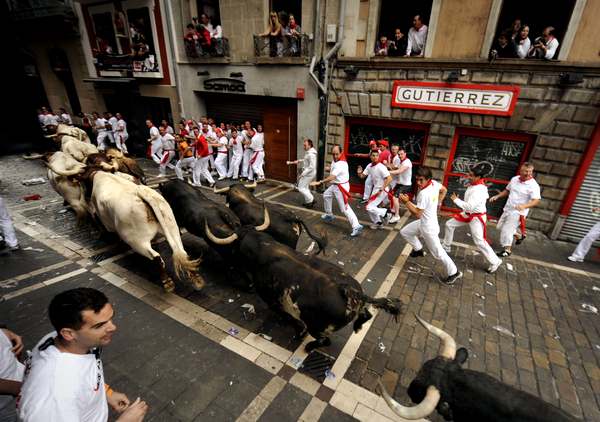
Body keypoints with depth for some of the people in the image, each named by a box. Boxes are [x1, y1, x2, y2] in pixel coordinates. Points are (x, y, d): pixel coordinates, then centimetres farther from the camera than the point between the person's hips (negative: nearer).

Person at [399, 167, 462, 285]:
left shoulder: (424, 194, -32)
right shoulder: (434, 183, -6)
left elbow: (417, 214, -29)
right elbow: (444, 190, 15)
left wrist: (406, 201, -24)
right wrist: (438, 202, 16)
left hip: (428, 227, -9)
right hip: (423, 223, 9)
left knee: (438, 252, 6)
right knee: (404, 232, 21)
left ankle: (454, 272, 23)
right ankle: (419, 250, 39)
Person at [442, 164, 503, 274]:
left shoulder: (478, 190, -31)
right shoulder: (476, 185, -1)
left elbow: (469, 206, -34)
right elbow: (486, 196, 17)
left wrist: (456, 199, -23)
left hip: (476, 217, -10)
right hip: (468, 214, 10)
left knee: (479, 241, -6)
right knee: (449, 224, 14)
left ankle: (495, 262, 12)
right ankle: (446, 247, 31)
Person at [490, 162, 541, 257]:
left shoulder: (533, 185, -18)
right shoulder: (514, 179, 2)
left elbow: (536, 201, -25)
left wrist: (524, 206, -42)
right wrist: (497, 196, 5)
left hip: (518, 212, -7)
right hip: (507, 209, 7)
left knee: (507, 230, -9)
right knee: (500, 226, 20)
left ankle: (507, 250, 7)